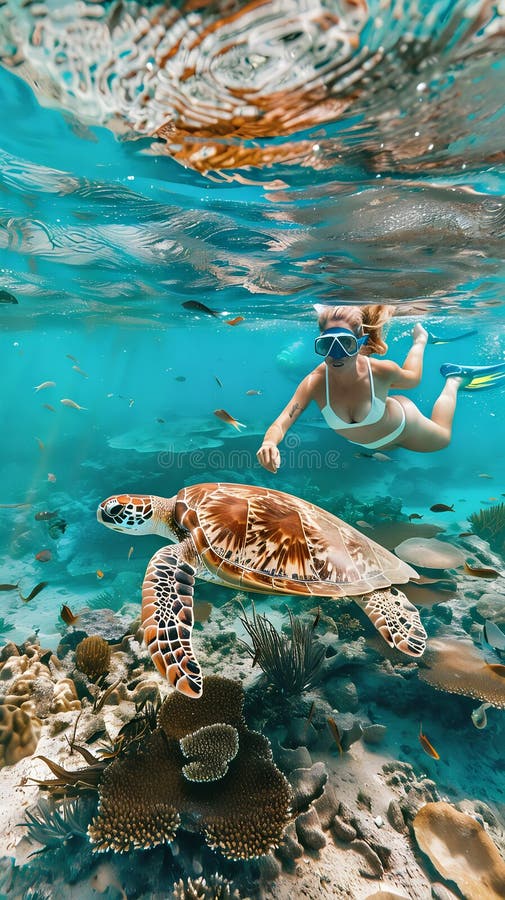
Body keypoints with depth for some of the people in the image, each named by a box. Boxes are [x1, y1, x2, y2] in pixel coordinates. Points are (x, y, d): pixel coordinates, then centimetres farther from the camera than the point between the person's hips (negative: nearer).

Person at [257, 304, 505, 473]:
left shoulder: (381, 371, -39)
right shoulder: (315, 383, -38)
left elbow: (412, 379, -13)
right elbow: (280, 424, -45)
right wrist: (270, 442, -65)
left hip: (401, 426, -2)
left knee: (443, 438, 28)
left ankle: (454, 380, 44)